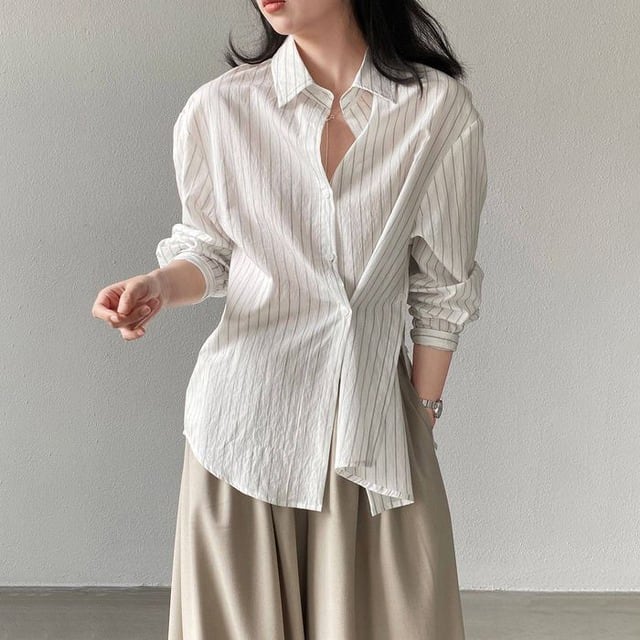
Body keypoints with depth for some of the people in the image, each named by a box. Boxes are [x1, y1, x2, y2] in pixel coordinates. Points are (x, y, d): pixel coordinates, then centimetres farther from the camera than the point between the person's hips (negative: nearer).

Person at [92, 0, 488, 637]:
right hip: (249, 412, 0)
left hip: (375, 422, 0)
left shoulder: (440, 110, -5)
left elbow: (441, 291, 1)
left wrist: (424, 414, 5)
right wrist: (160, 285, -12)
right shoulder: (218, 109, -4)